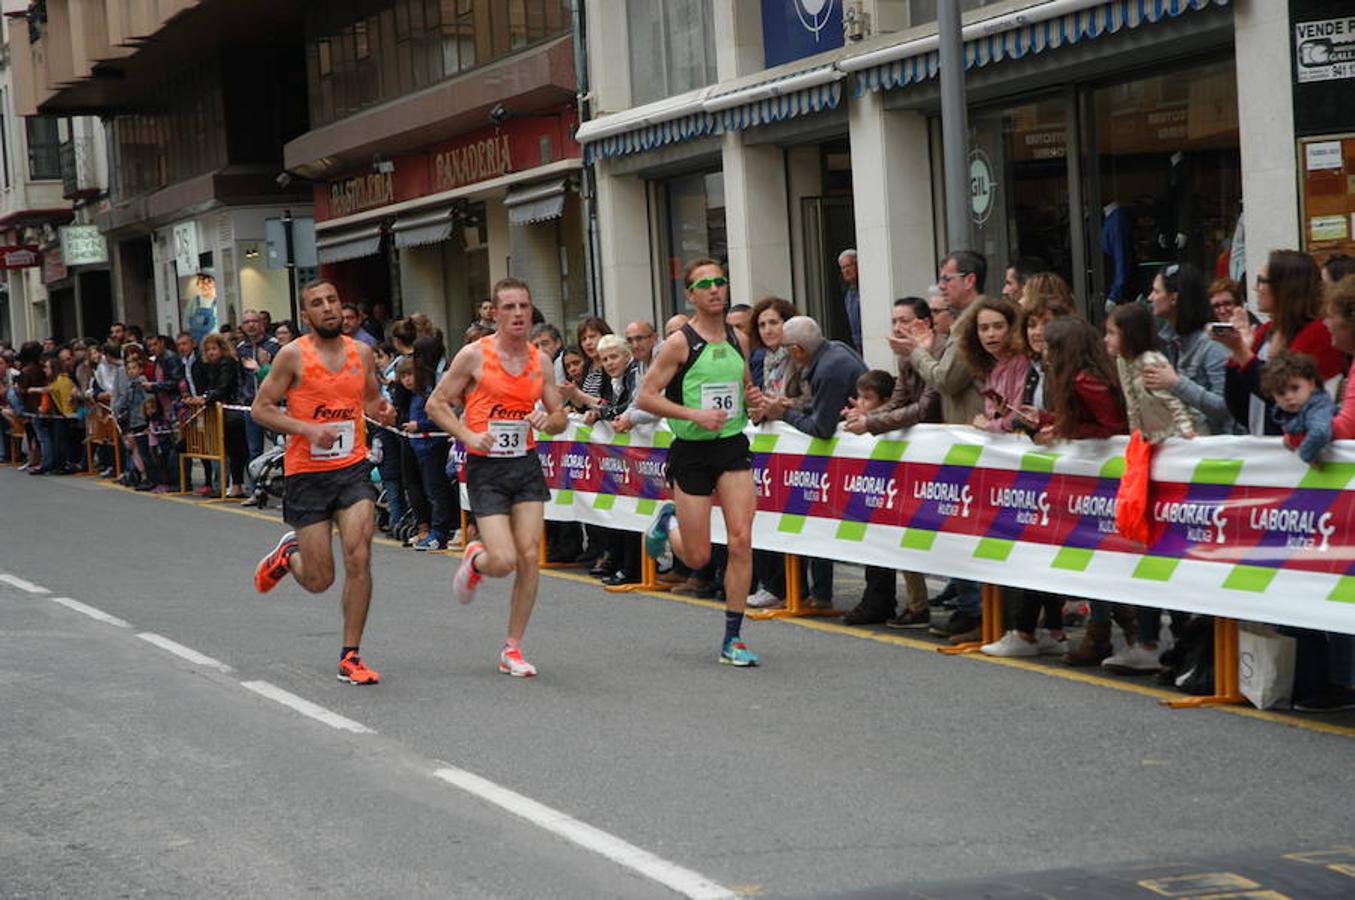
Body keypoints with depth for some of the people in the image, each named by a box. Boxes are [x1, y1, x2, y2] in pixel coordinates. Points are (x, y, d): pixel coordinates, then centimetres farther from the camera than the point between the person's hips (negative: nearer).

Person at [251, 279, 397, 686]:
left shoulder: (361, 352, 6)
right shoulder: (293, 355, -7)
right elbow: (261, 408, -5)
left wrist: (382, 411, -2)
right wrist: (308, 428, -18)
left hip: (353, 468, 3)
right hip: (307, 473, -3)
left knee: (359, 558, -14)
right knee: (319, 580, 1)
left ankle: (351, 657, -3)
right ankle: (288, 553, 38)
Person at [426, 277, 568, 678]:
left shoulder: (541, 362, 7)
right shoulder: (474, 355, -6)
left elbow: (560, 417, 13)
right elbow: (436, 404, -1)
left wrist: (549, 421, -10)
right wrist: (468, 436, -15)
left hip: (527, 465, 4)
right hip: (486, 468, -4)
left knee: (529, 557, -4)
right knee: (504, 561, -13)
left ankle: (512, 649, 9)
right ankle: (474, 559, 26)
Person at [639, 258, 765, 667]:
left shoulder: (738, 340, 8)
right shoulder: (680, 343, -9)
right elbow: (646, 396, -11)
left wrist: (752, 397, 2)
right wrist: (694, 414, -21)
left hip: (733, 446, 4)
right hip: (692, 450, -4)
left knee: (741, 540, -10)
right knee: (698, 557, 1)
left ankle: (732, 639, 0)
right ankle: (668, 521, 37)